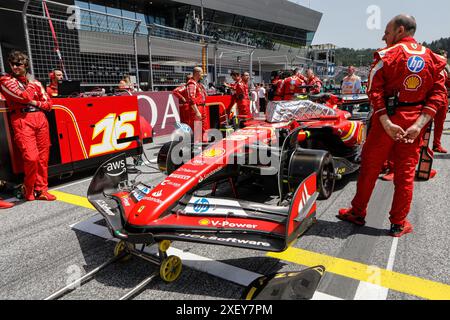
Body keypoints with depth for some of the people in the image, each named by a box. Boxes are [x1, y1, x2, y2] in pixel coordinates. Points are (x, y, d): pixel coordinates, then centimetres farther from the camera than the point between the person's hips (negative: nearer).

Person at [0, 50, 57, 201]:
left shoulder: (35, 82, 20)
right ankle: (29, 189, 6)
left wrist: (35, 103, -1)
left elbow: (49, 103, 15)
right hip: (22, 120, -4)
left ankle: (40, 190, 12)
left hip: (40, 119, 4)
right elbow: (24, 96, -10)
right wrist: (31, 85, 7)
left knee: (43, 158, 1)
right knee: (31, 157, -16)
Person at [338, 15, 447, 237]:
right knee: (406, 173, 10)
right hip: (414, 124, 3)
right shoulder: (433, 59, 8)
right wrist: (419, 124, -10)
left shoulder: (387, 55, -4)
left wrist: (386, 122, -15)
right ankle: (399, 224, 18)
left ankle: (358, 213, 21)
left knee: (369, 168, 9)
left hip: (386, 120, -3)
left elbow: (374, 90, -14)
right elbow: (437, 94, -1)